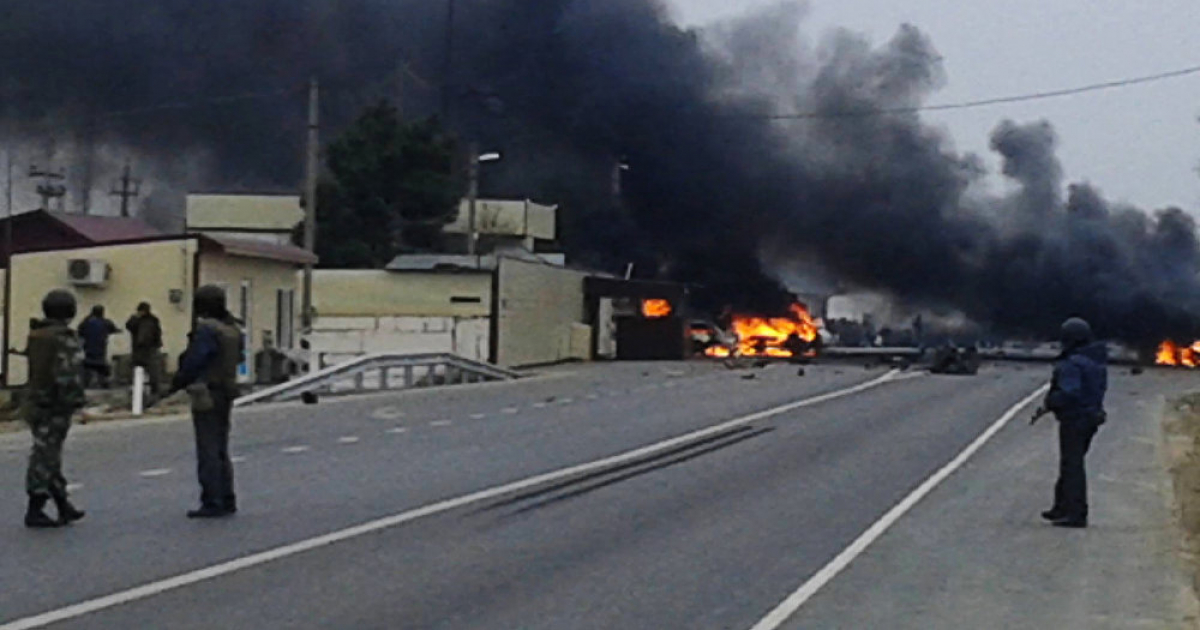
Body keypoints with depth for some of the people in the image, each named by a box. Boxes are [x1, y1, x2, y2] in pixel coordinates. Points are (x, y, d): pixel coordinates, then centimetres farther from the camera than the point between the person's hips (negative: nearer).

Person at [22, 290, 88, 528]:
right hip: (55, 406, -9)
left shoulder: (35, 336, 11)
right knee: (45, 457, -4)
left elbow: (32, 369, 15)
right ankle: (34, 511, 0)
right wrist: (75, 402, -17)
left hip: (35, 401, 9)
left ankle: (64, 506, 21)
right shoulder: (64, 338, -16)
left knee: (49, 456, 14)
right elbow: (67, 374, -22)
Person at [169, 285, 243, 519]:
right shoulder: (232, 329, 9)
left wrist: (177, 383, -1)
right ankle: (227, 501, 20)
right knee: (221, 451, 16)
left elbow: (193, 362, -16)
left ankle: (212, 503, -4)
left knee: (208, 451, -4)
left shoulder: (207, 329, -17)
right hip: (226, 393, 9)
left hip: (207, 394, -9)